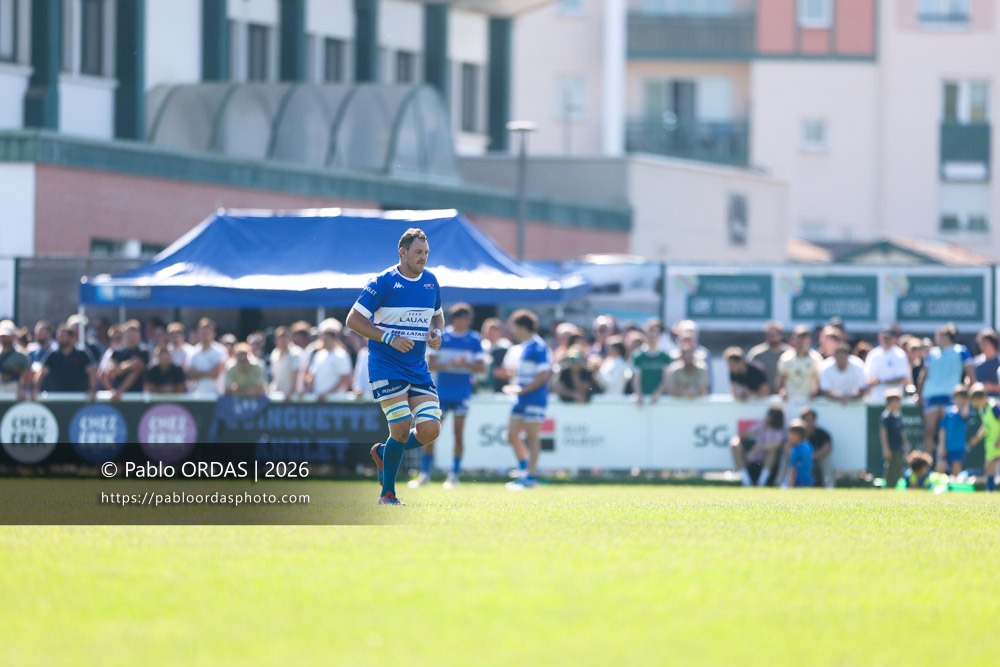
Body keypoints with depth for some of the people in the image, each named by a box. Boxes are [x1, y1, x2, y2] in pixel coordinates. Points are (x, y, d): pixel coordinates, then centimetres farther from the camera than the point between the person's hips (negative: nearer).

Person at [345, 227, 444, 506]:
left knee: (430, 430, -7)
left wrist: (436, 332, 3)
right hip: (386, 366, -6)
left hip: (419, 369, 6)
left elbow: (437, 314, 27)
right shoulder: (383, 282, -9)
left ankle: (383, 453, 23)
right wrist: (390, 338, -18)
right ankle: (387, 494, 4)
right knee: (402, 428, -13)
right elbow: (354, 319, -9)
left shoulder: (430, 281, 10)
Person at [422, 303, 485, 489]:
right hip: (442, 390, 0)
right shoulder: (440, 337, 2)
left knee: (458, 433, -1)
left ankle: (454, 474, 6)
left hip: (462, 392, 0)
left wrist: (465, 364, -17)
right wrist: (449, 364, -17)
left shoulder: (474, 340, 4)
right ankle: (424, 473, 7)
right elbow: (429, 364, -2)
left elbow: (482, 367, 2)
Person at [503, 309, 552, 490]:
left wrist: (523, 389, -18)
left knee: (532, 437, -5)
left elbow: (543, 375, -18)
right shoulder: (525, 346, 16)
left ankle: (531, 476, -2)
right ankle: (524, 471, 18)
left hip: (534, 398, -10)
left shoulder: (539, 347, -14)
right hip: (521, 400, 10)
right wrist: (515, 385, 10)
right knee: (512, 434, 9)